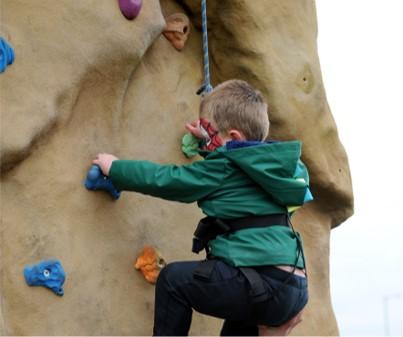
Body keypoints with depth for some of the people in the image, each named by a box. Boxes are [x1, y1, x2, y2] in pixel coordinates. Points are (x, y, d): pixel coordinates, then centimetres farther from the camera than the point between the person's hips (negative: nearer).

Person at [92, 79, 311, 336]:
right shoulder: (266, 161, 17)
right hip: (295, 289, 9)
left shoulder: (223, 168, -5)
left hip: (265, 284, -9)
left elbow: (166, 180, 1)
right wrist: (212, 143, 38)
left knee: (173, 279, 7)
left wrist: (115, 168, 13)